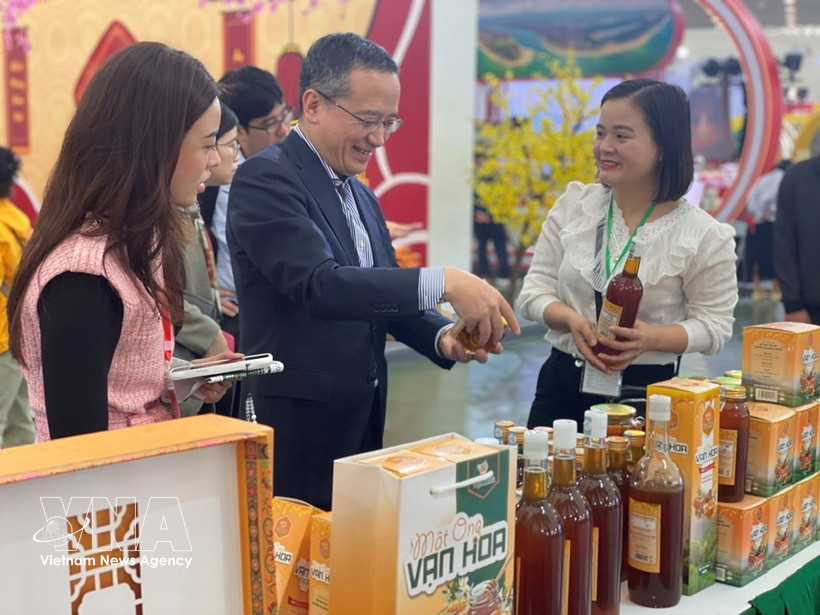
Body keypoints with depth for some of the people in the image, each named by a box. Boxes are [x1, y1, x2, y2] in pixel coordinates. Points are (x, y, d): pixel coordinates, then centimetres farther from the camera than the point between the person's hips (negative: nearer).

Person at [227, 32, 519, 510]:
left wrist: (442, 336, -5)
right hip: (297, 430, -8)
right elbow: (319, 285, -26)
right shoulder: (265, 179, -13)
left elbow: (389, 295, 16)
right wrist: (444, 283, -31)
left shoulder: (362, 197, 14)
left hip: (364, 421, 8)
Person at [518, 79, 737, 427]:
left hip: (646, 390, -3)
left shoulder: (702, 235, -8)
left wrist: (651, 337, -22)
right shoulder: (573, 205, 2)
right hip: (563, 383, 3)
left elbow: (714, 324, -4)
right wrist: (572, 320, -18)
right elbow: (536, 290, 3)